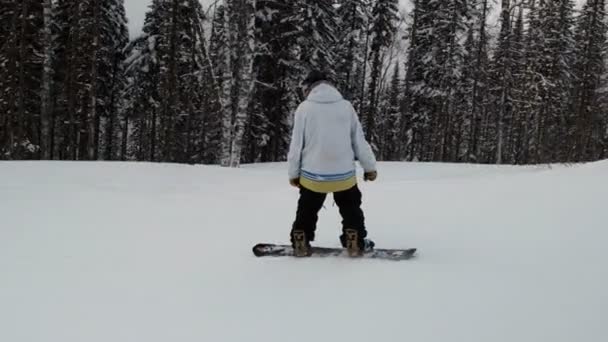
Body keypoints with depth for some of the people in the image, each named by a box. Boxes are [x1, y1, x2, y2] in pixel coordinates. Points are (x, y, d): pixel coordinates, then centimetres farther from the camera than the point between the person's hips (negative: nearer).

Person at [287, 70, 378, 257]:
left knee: (307, 211, 21)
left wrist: (293, 172, 7)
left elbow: (297, 144, -4)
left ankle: (301, 244, 22)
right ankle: (355, 244, 17)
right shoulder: (346, 106, -2)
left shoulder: (304, 108, -6)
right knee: (351, 210, 21)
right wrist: (370, 166, 13)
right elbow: (359, 140, 2)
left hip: (312, 175, 0)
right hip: (344, 174, 1)